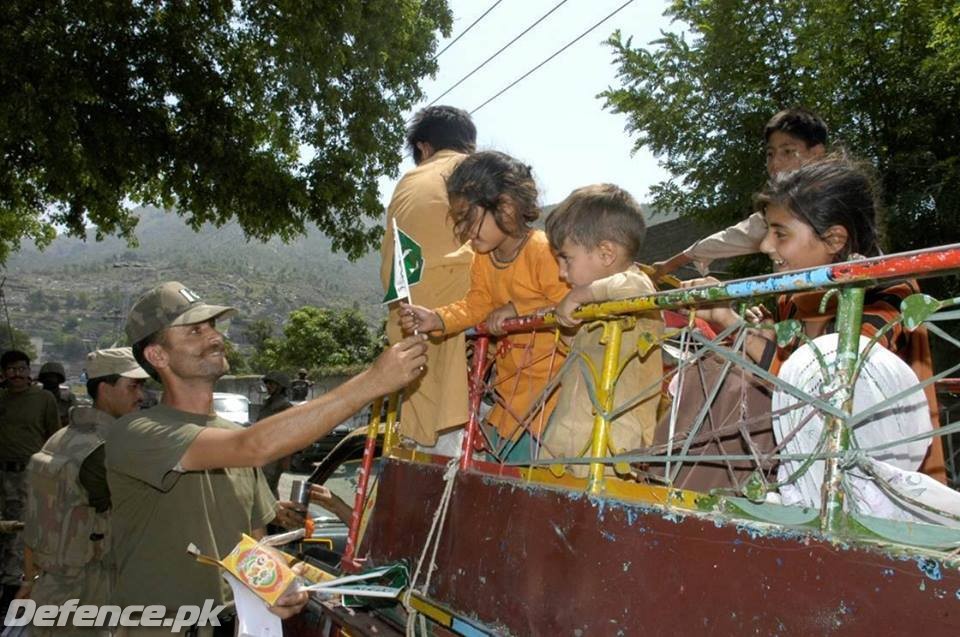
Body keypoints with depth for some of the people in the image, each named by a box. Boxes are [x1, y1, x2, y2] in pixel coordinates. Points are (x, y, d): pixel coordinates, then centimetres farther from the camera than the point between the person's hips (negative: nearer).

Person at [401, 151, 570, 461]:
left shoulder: (544, 251, -20)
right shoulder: (482, 260, 6)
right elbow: (475, 307, 11)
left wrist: (517, 309, -25)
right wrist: (436, 319, -5)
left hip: (553, 384, -8)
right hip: (513, 383, 8)